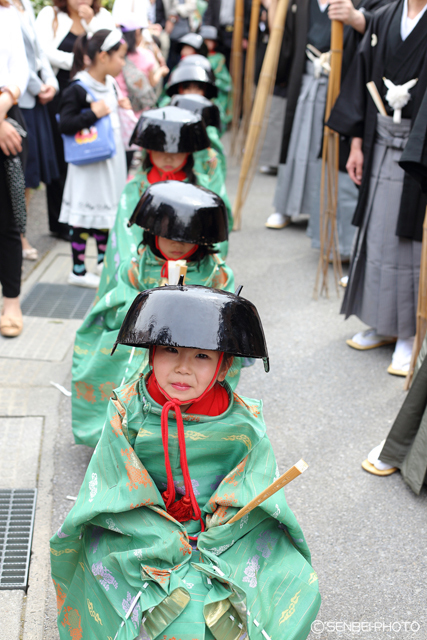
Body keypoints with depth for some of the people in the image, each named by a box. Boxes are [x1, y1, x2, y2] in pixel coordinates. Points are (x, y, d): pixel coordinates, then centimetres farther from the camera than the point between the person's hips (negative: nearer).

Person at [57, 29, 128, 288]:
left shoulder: (110, 84, 9)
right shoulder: (78, 89, -18)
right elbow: (65, 124, -24)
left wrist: (120, 107, 6)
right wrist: (94, 114, -26)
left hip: (112, 160, 8)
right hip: (90, 163, -8)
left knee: (108, 210, 18)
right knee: (85, 217, -1)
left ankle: (103, 260, 34)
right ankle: (78, 270, 10)